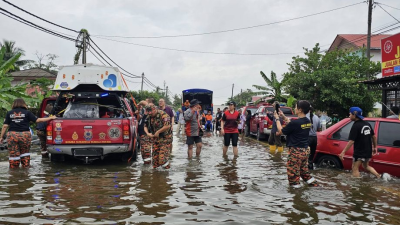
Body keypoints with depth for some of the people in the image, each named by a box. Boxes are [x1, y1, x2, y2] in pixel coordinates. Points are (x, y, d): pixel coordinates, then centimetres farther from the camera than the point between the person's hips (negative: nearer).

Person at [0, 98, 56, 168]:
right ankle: (26, 167, 18)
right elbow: (37, 120, -2)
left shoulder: (9, 113, 8)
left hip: (12, 135, 1)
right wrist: (51, 118, 4)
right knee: (25, 153, 14)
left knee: (13, 154, 6)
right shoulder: (27, 112, 2)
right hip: (24, 135, -1)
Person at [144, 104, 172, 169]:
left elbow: (167, 126, -29)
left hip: (165, 139, -7)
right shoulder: (149, 117, 6)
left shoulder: (163, 114, -18)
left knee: (163, 157, -12)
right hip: (155, 139, 7)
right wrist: (147, 133, -4)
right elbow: (145, 126, 16)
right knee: (155, 157, 11)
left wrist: (158, 132, -20)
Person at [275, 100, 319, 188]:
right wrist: (284, 117, 19)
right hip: (305, 150, 8)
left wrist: (277, 119, 4)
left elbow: (281, 131, -9)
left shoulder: (295, 123, -22)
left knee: (293, 173, 4)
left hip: (296, 151, -8)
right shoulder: (308, 121, 3)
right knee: (304, 170, 25)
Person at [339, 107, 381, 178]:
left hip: (359, 152, -8)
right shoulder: (367, 124, 6)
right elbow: (374, 136, 13)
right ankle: (379, 176, 16)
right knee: (366, 166, 25)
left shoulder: (355, 126, -19)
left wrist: (343, 152, -21)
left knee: (355, 169, 2)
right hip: (368, 151, 8)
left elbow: (351, 141, -23)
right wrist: (375, 147, 24)